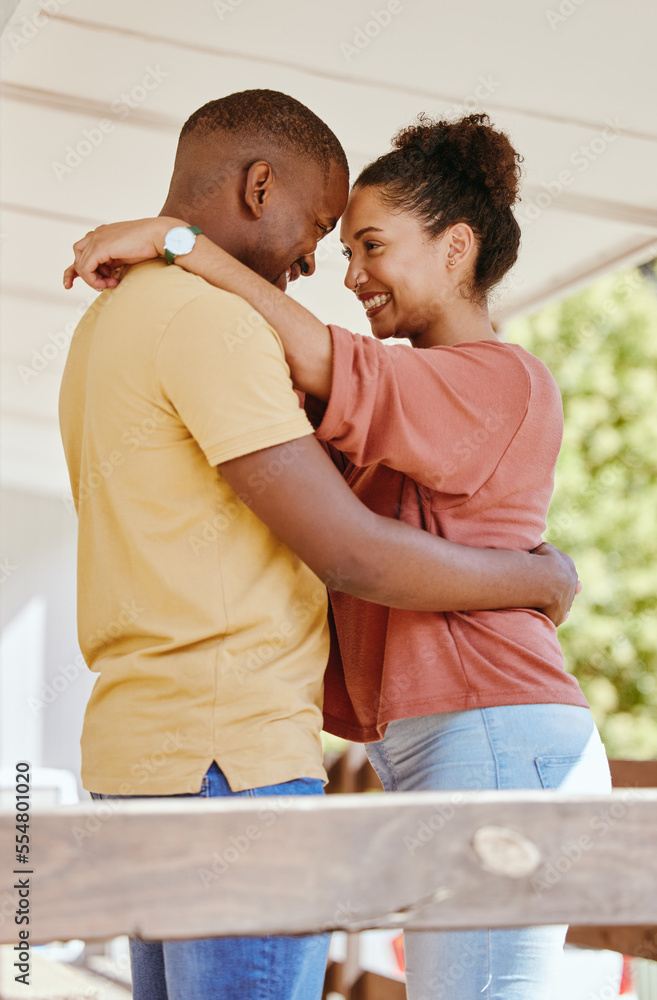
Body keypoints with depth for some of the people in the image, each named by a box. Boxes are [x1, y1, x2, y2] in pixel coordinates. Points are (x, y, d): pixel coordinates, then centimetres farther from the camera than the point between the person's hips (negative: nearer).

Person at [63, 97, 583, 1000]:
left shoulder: (106, 324, 18)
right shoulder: (209, 319, -14)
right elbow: (353, 557, -17)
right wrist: (544, 577, -2)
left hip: (142, 747, 10)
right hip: (231, 755, -10)